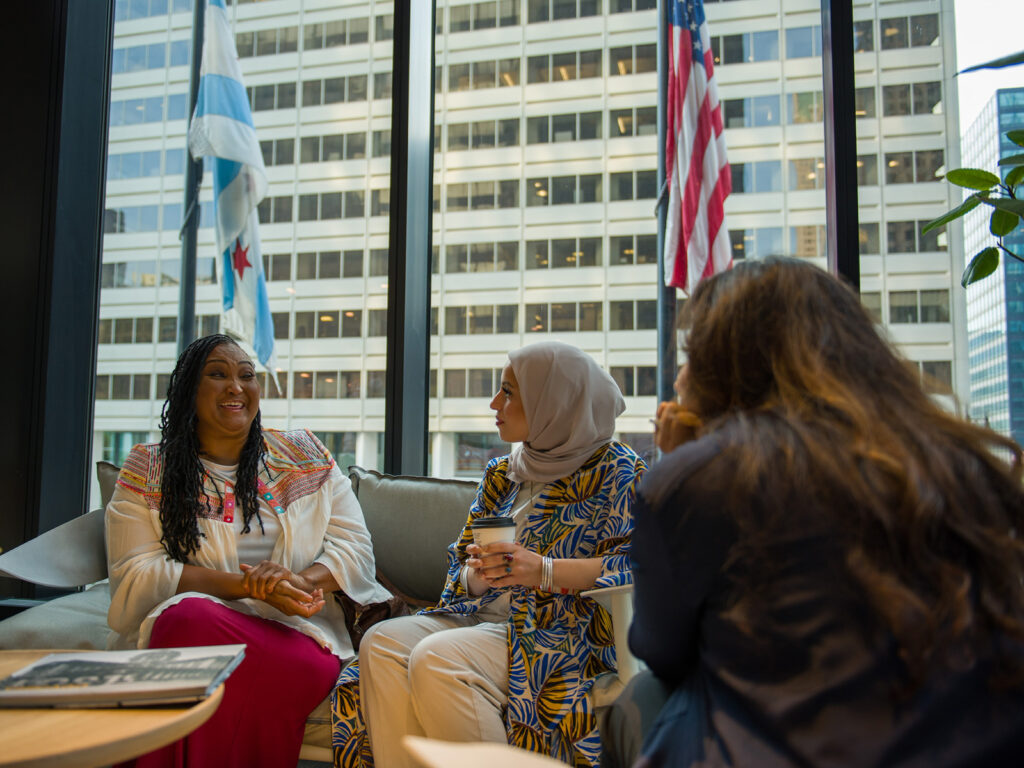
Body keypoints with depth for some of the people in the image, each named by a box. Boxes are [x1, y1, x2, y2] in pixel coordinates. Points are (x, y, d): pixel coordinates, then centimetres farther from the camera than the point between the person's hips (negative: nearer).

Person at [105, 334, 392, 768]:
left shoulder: (304, 456, 14)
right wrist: (247, 585, -16)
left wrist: (301, 580, -15)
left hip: (296, 629, 1)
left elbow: (355, 547, 8)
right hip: (195, 628, 0)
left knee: (304, 668, -35)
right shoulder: (148, 471, 10)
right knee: (190, 615, -36)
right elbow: (136, 575, -2)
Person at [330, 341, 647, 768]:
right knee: (382, 642, -18)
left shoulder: (617, 471, -1)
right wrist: (477, 576, -7)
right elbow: (459, 566, 17)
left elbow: (636, 564, -13)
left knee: (436, 660, -29)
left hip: (565, 630, -6)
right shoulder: (501, 475, 18)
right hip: (483, 617, 7)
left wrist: (545, 571, -23)